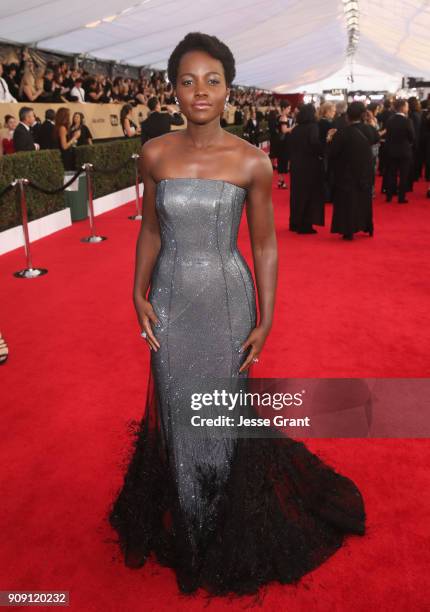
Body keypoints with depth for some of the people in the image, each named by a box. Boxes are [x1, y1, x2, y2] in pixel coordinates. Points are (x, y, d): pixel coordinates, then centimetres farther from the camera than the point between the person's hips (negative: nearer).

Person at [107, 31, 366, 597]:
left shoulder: (253, 162, -9)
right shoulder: (155, 154, -2)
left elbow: (265, 244, -4)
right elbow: (150, 230, 7)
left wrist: (265, 322, -5)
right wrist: (139, 294, 0)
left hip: (227, 300, -2)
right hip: (171, 299, 2)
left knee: (222, 412, 11)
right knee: (177, 412, 14)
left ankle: (230, 534, 41)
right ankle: (187, 526, 42)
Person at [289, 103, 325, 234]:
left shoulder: (295, 129, 6)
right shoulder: (312, 126, -11)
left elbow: (292, 146, 9)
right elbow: (315, 142, -26)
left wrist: (295, 159, 16)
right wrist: (321, 153, -13)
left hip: (296, 165, 6)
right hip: (310, 165, -6)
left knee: (297, 193, 15)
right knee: (309, 194, 2)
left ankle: (295, 223, 21)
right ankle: (305, 225, 3)